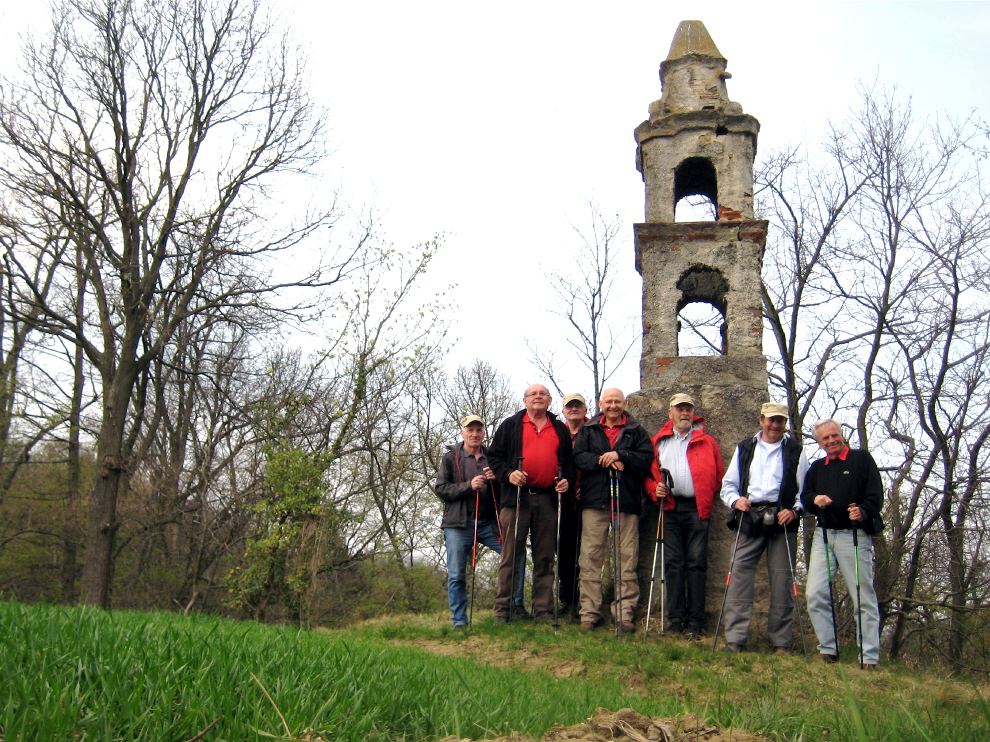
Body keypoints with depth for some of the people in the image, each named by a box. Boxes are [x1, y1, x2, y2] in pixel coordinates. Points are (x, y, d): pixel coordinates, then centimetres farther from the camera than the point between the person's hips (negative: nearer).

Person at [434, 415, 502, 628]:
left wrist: (496, 479, -4)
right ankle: (459, 620, 10)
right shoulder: (451, 458, 5)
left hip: (489, 522, 2)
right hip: (459, 524, -2)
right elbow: (440, 489, -3)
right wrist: (469, 485, -16)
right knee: (456, 575, -1)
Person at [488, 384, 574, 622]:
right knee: (511, 556, -4)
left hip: (548, 500, 3)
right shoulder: (510, 425, 10)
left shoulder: (560, 430, 19)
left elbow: (569, 462, 23)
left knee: (545, 558, 6)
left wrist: (567, 480, 3)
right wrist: (508, 474, -10)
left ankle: (544, 611, 11)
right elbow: (494, 456, 7)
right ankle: (502, 610, 0)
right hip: (517, 497, -3)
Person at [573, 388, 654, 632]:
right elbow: (578, 456, 1)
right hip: (595, 501, 0)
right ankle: (589, 612, 4)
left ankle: (624, 612, 5)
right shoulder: (588, 431, 15)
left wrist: (619, 455, -14)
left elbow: (647, 458, -2)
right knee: (591, 557, -1)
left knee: (627, 558, 0)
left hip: (627, 501, 0)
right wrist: (603, 461, -14)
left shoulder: (637, 432, 13)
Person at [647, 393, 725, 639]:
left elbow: (719, 475, 9)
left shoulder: (707, 442, 11)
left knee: (696, 563, -2)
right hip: (670, 508, 1)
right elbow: (648, 472, 12)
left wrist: (707, 499, 0)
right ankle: (676, 620, 6)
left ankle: (695, 622, 2)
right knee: (674, 563, 2)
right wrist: (656, 489, -6)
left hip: (697, 508, -1)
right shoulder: (658, 442, 13)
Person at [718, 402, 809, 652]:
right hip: (749, 519, 1)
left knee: (782, 579, 0)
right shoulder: (744, 448, 17)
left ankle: (781, 643, 8)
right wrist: (735, 500, -4)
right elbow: (728, 484, 16)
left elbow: (805, 488, 7)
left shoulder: (795, 451, 12)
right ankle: (735, 640, -8)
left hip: (782, 520, -1)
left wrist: (795, 510, -10)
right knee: (740, 574, -9)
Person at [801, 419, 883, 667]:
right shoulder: (816, 468, 19)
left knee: (864, 598, -1)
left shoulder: (861, 459, 5)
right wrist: (815, 499, -6)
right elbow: (804, 497, 17)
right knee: (815, 595, -3)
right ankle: (828, 650, 6)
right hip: (823, 535, 5)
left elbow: (875, 494, -4)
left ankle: (870, 658, 3)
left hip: (854, 535, -4)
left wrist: (863, 512, -23)